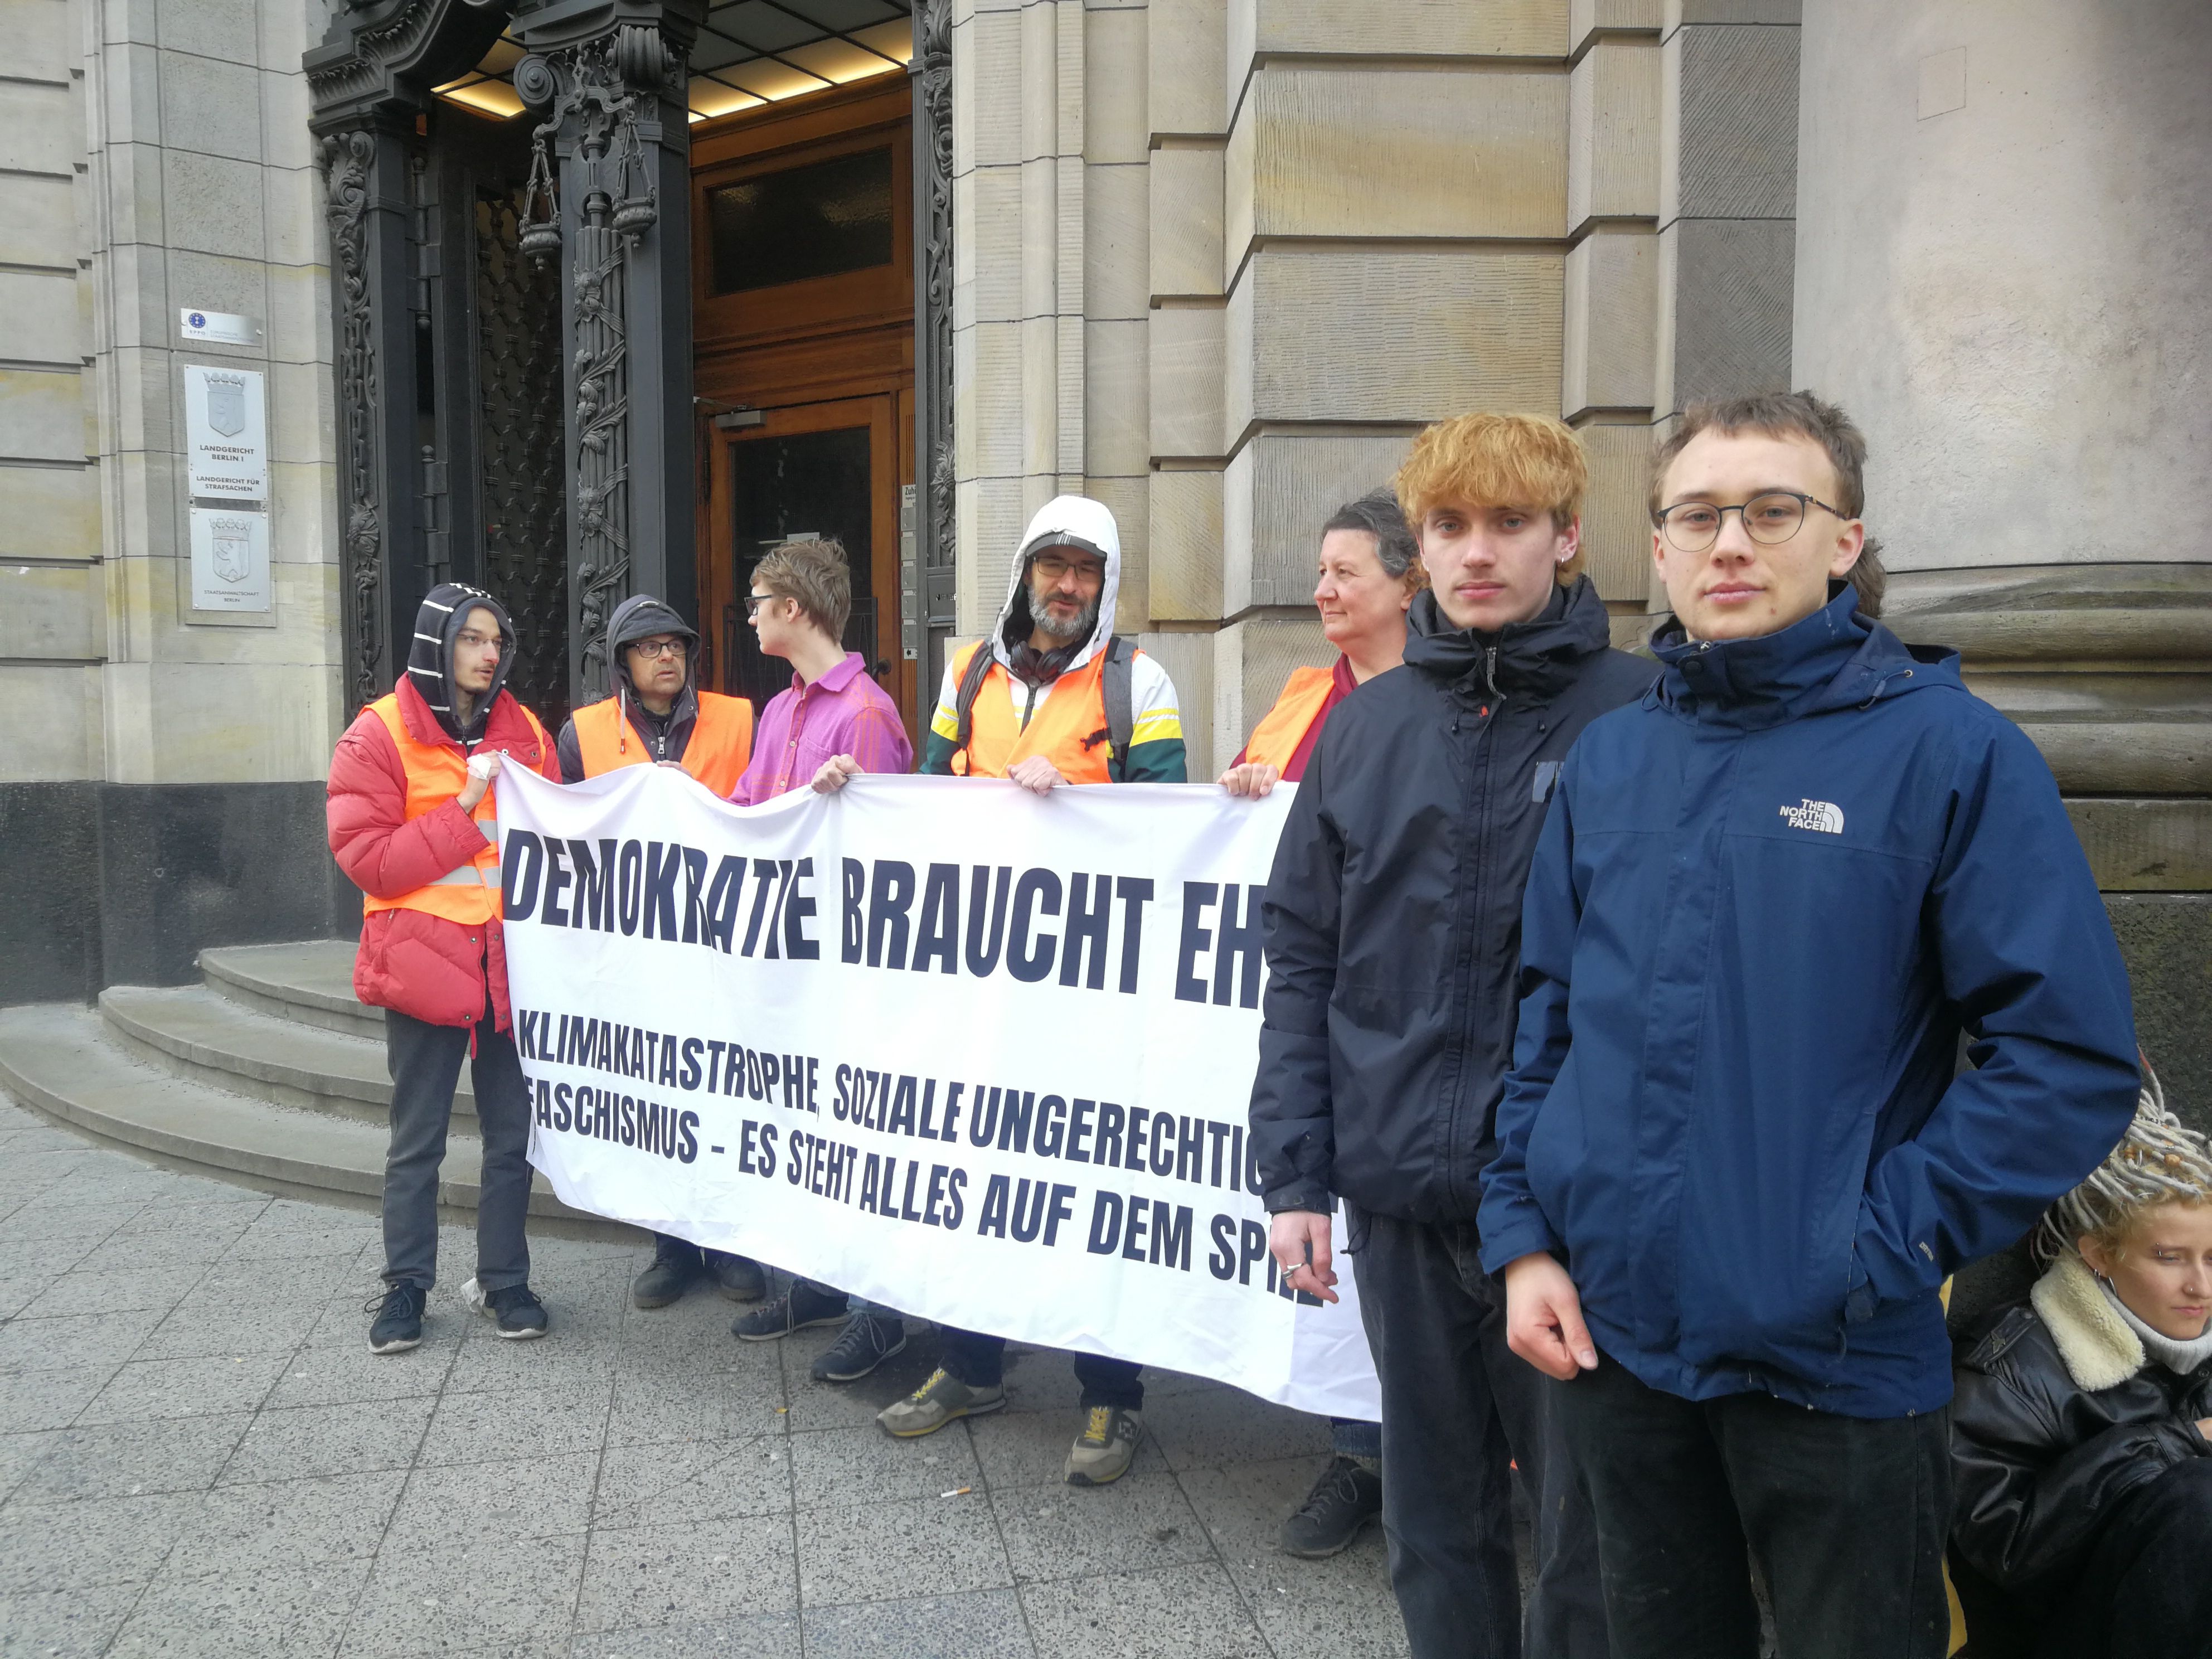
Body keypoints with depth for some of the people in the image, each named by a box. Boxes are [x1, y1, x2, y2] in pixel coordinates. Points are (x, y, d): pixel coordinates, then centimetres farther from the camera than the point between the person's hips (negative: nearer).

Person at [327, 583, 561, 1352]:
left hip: (510, 960, 4)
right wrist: (464, 811, -16)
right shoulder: (378, 734, -4)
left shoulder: (525, 733, 9)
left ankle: (503, 1280, 22)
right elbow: (364, 855, -12)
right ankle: (406, 1285, 22)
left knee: (512, 1134, 9)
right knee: (417, 1141, 8)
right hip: (424, 960, -3)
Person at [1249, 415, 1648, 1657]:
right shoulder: (1367, 726, 5)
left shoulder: (1642, 714, -5)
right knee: (1435, 1517, 18)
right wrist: (1296, 1175, 2)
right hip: (1403, 1197, 3)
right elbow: (1303, 963, 6)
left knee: (1590, 1521, 12)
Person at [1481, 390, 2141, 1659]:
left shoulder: (1950, 749, -9)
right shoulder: (1610, 760, 4)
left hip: (1842, 1362, -4)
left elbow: (2071, 1057, -12)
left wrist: (1878, 1251, -15)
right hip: (1609, 1334, 4)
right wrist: (1524, 1234, 2)